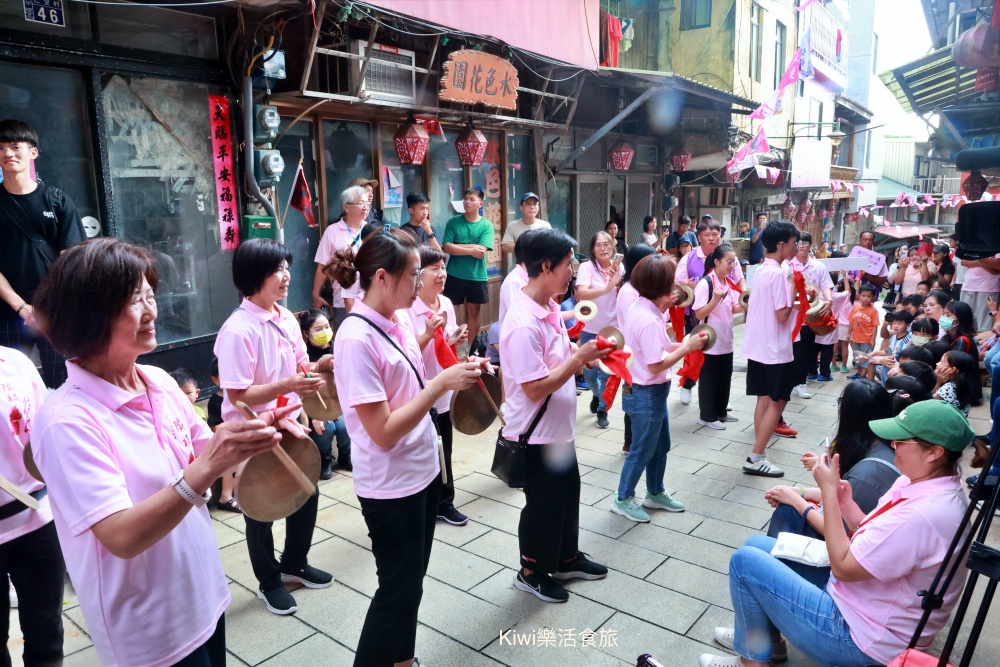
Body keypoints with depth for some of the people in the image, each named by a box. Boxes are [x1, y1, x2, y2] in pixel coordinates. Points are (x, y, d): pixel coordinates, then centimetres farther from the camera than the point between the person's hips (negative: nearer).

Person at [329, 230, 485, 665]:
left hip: (423, 470, 8)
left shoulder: (399, 321, 1)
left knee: (410, 581, 23)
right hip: (390, 485, -8)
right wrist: (442, 384, -24)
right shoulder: (356, 338, -24)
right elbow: (383, 433, -25)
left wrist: (456, 373, -5)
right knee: (398, 590, 9)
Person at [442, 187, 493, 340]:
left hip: (477, 276, 0)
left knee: (473, 311, 10)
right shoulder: (453, 222, 0)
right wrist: (471, 250, -15)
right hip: (454, 275, 0)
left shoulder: (486, 225, -2)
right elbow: (446, 248, -9)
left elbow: (481, 251, -13)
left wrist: (457, 246, -12)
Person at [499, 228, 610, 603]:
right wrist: (579, 358, -23)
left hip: (558, 425, 9)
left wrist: (582, 357, -4)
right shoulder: (523, 324, -28)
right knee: (543, 502, 9)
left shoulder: (550, 307, 2)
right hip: (537, 432, -9)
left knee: (567, 492, 23)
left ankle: (567, 558, 44)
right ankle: (531, 572, 31)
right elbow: (535, 389, -27)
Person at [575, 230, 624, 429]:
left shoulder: (619, 268, -1)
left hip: (612, 328, 1)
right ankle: (597, 394, 42)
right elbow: (581, 293, -28)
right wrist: (607, 287, -39)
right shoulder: (587, 267, -12)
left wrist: (619, 282, -17)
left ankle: (602, 410, 21)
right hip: (590, 329, -1)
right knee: (589, 372, 10)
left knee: (607, 372, 4)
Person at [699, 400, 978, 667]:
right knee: (757, 546, 13)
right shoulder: (931, 485, 0)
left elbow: (843, 566, -24)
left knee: (745, 560, -7)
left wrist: (829, 490, -21)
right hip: (856, 596, 10)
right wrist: (844, 502, -8)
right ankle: (762, 633, 25)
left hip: (858, 638, -10)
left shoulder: (922, 514, -32)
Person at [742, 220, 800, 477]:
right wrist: (793, 294, -7)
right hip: (775, 349, -9)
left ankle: (758, 454, 18)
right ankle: (755, 458, 1)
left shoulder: (761, 270, 10)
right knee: (777, 402, 0)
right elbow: (782, 315, -20)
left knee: (765, 399, 14)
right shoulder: (777, 274, -18)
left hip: (757, 346, 9)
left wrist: (789, 292, 9)